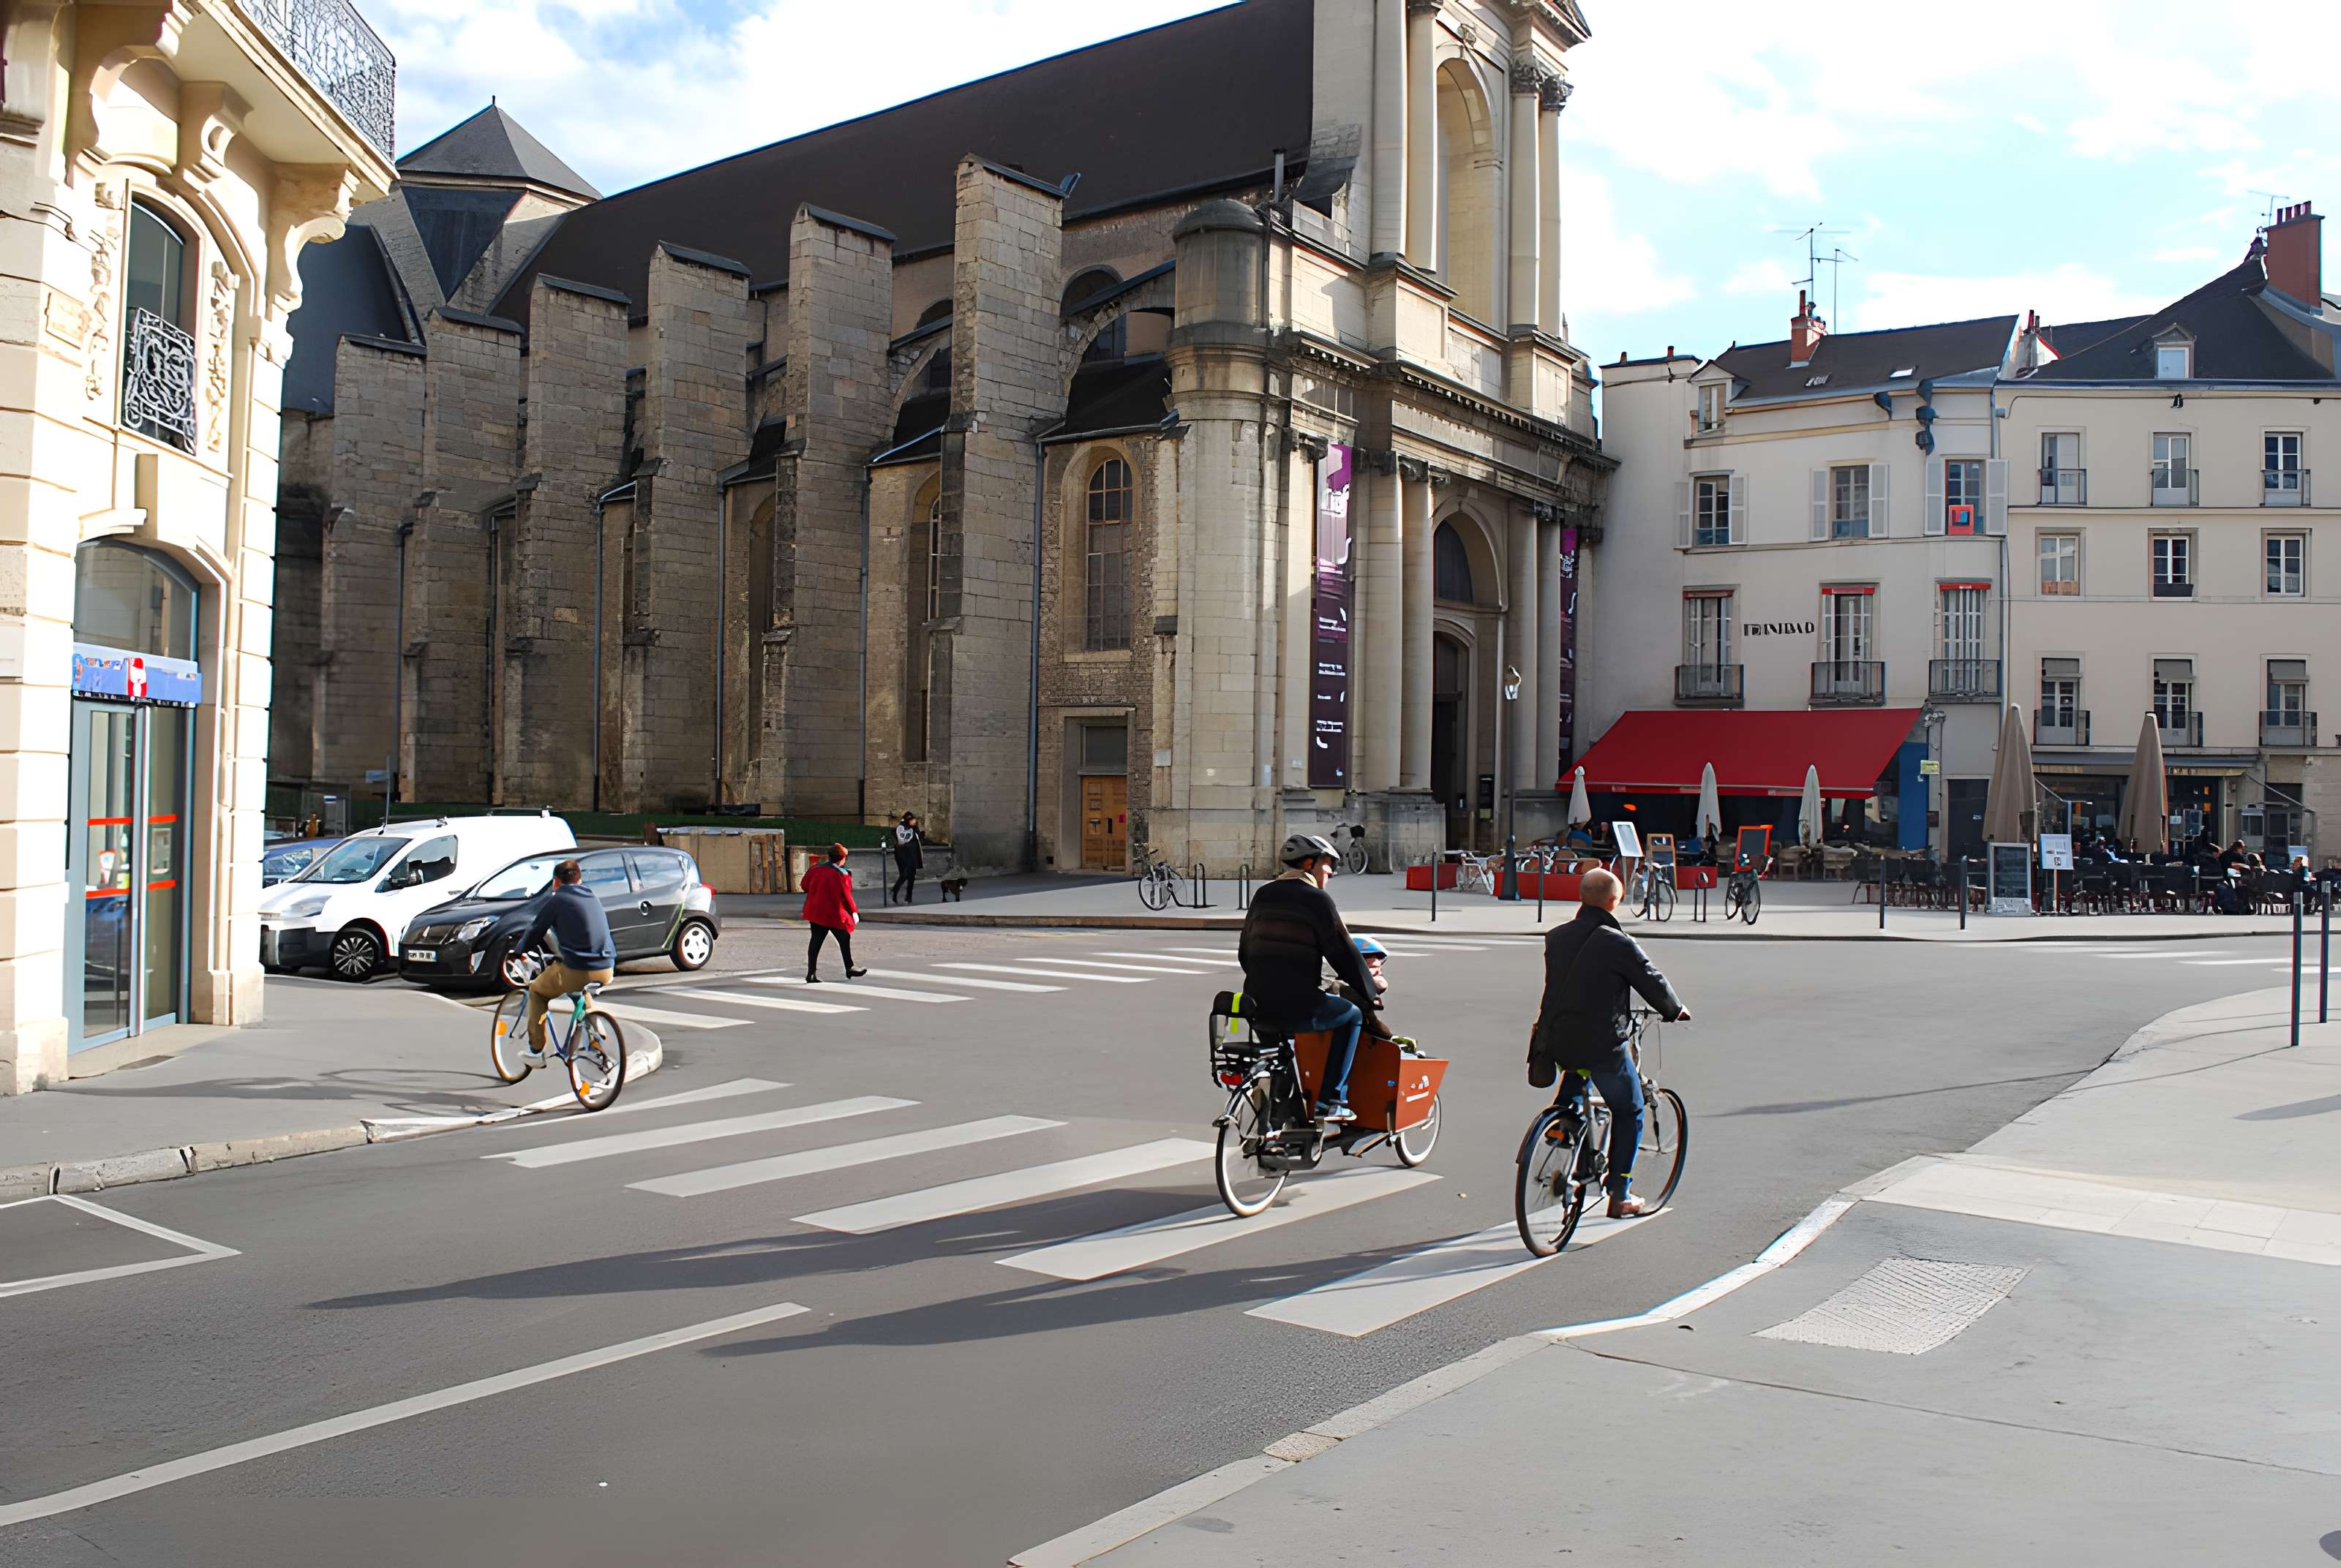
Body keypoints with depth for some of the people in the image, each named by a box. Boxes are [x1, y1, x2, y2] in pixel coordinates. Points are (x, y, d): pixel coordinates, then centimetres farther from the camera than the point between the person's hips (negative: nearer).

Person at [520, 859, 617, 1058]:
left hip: (578, 972, -6)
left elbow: (535, 931, 5)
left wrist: (519, 950, 25)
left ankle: (536, 1051, 19)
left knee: (536, 990, 21)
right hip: (606, 971, 6)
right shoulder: (592, 898, 17)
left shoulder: (557, 900, -2)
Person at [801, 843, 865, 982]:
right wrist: (854, 911, -1)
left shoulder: (816, 869, 3)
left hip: (815, 912, 6)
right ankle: (849, 969, 17)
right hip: (834, 914, -6)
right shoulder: (841, 874, -13)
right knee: (844, 939, 9)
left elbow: (805, 886, 11)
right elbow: (846, 895, -11)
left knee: (816, 942, 6)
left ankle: (811, 974, 0)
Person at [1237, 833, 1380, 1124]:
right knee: (1352, 1014, 17)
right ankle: (1331, 1101, 11)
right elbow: (1344, 953, -4)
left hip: (1258, 1004, 7)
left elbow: (1244, 952, 20)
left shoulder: (1263, 895, 14)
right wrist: (1371, 995, 9)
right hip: (1297, 1006, -7)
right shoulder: (1317, 899, -6)